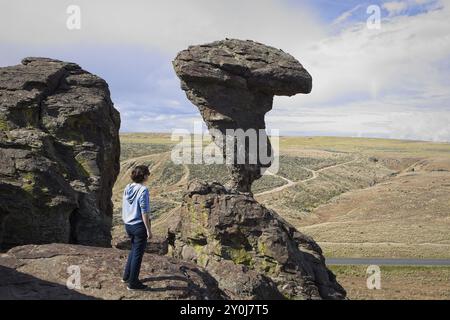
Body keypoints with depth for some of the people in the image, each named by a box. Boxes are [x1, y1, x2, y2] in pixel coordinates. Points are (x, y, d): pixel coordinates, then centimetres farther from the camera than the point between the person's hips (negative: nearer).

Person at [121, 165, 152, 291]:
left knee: (134, 250, 26)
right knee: (138, 254, 6)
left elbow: (125, 208, 9)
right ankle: (133, 283, 16)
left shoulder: (127, 188, 1)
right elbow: (144, 212, -20)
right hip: (139, 225, -7)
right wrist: (149, 230, -14)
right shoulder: (143, 190, -20)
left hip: (128, 225, 8)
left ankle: (126, 276, 35)